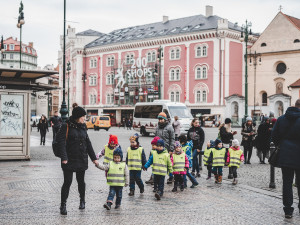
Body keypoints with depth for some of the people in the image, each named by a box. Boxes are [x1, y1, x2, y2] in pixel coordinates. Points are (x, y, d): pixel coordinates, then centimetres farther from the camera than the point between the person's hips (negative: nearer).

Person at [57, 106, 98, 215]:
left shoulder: (82, 127, 10)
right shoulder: (66, 126, -7)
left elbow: (88, 143, 15)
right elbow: (61, 142, -13)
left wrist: (93, 158, 14)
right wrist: (64, 157, -22)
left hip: (82, 160, 5)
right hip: (70, 159, -5)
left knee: (81, 181, 14)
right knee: (67, 182, -5)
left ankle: (82, 201, 33)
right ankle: (63, 205, 6)